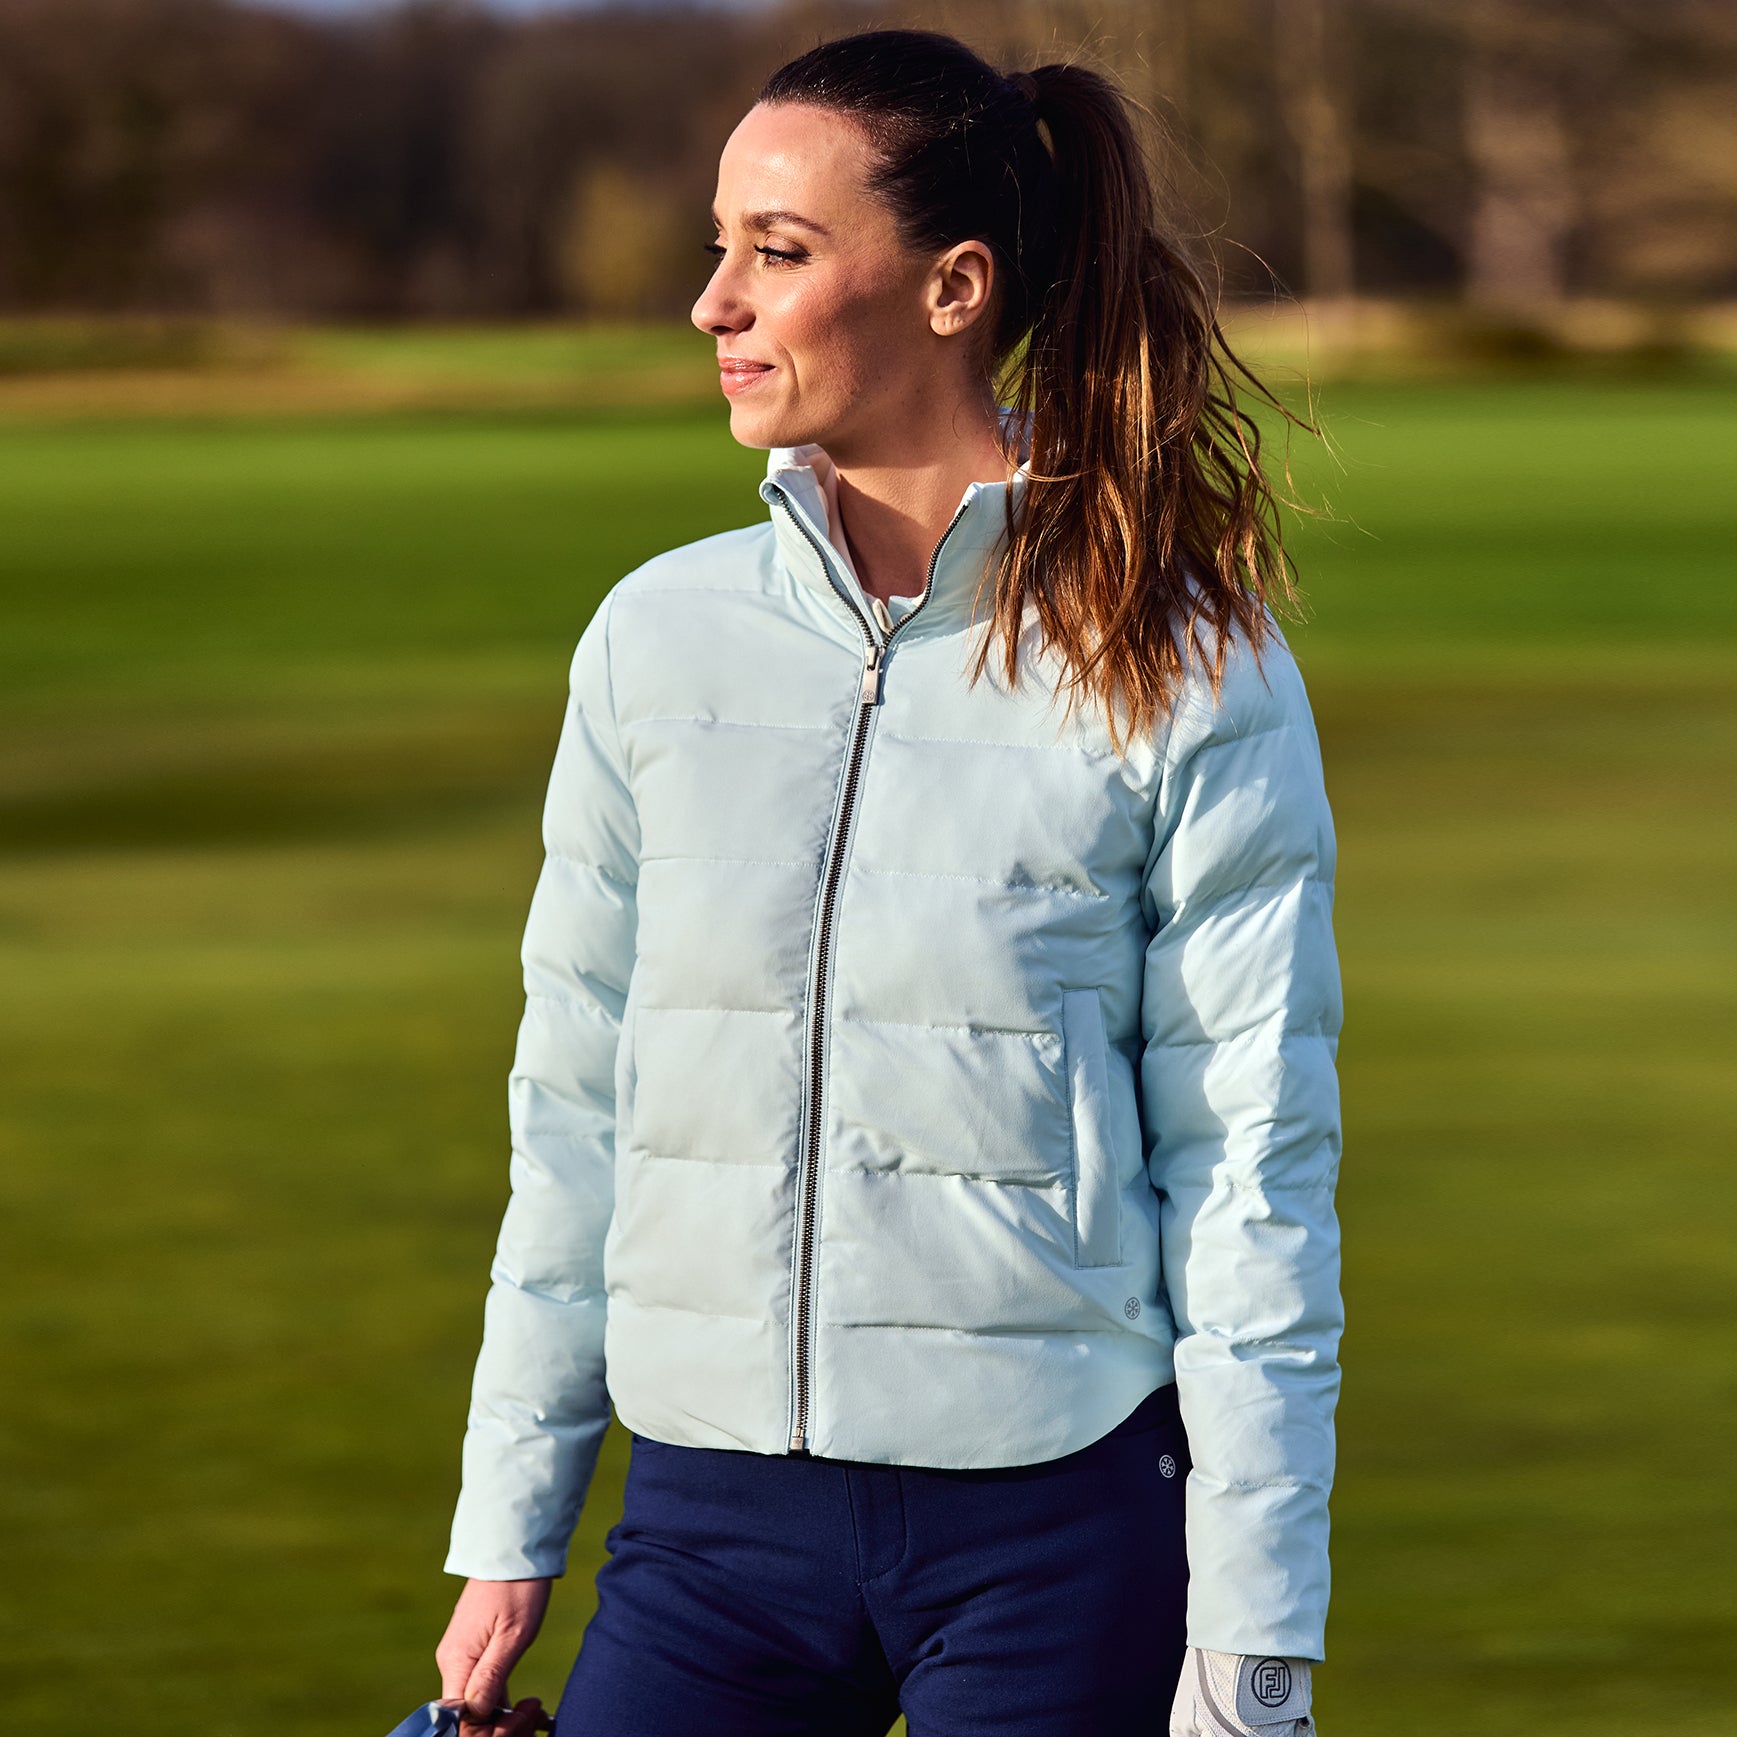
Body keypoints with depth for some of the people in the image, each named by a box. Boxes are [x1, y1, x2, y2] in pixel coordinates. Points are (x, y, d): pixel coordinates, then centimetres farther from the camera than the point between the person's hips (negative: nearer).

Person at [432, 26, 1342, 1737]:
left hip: (1060, 1520, -3)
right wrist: (508, 1536, 10)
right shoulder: (658, 635, 5)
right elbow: (574, 1111, 11)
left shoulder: (1193, 678, -5)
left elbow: (1251, 1169, -4)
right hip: (714, 1523, 3)